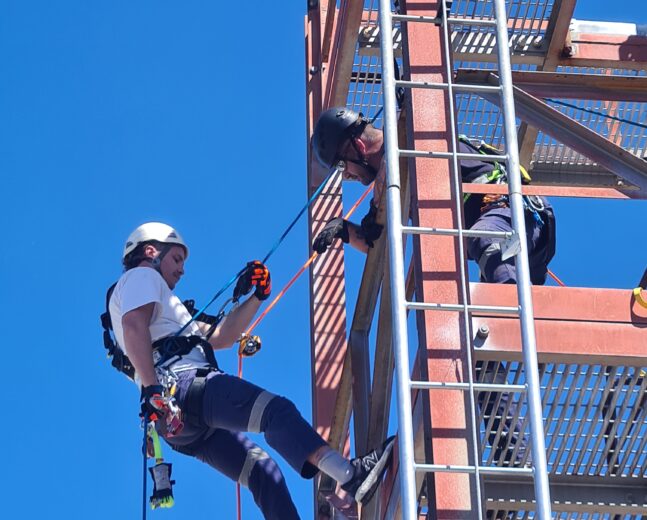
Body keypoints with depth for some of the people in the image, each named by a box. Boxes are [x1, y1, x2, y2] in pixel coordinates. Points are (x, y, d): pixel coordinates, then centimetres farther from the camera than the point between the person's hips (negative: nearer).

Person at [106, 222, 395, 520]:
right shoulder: (141, 277, 10)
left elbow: (220, 337, 36)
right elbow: (134, 326, -13)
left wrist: (256, 297, 26)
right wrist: (152, 389, -26)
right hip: (184, 384, -10)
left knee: (261, 470, 6)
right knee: (277, 410, -24)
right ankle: (349, 474, -42)